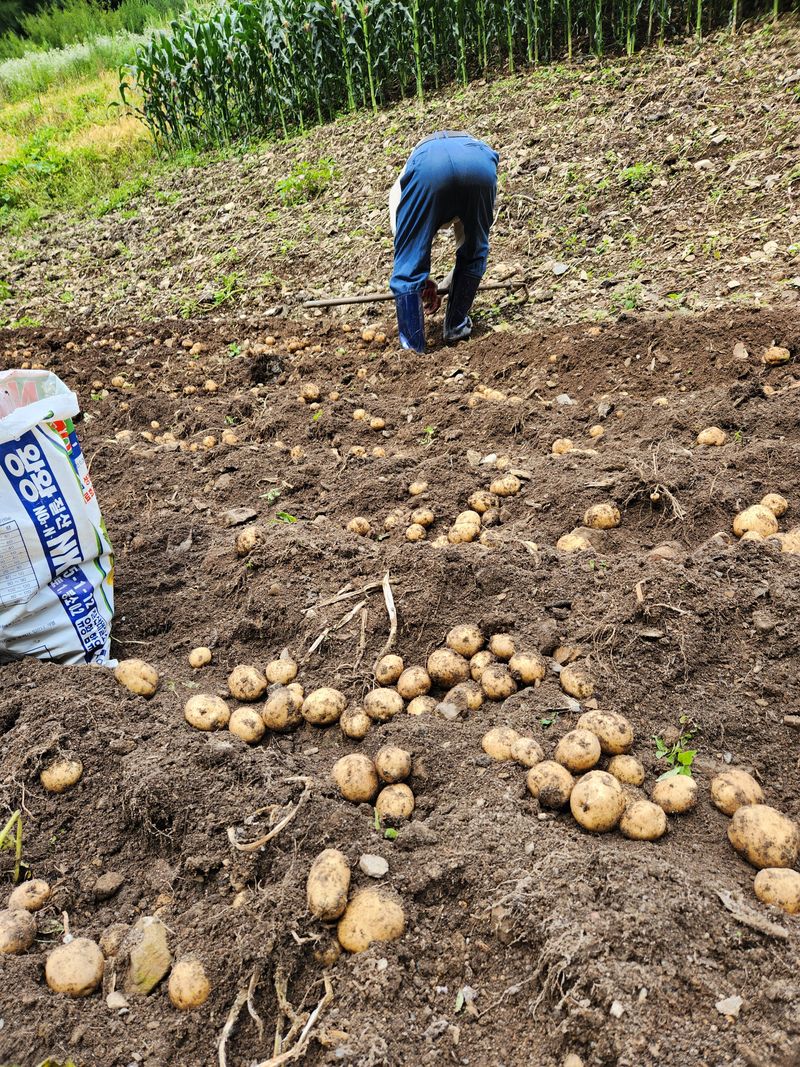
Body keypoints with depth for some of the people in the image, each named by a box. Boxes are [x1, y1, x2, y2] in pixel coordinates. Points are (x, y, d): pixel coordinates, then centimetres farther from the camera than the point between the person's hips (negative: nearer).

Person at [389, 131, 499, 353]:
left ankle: (413, 351, 11)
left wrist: (423, 281, 35)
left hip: (428, 163, -3)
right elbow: (466, 243, 49)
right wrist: (447, 283, 61)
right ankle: (456, 327, 35)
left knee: (409, 270, 9)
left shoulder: (402, 184, 40)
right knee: (474, 253, 28)